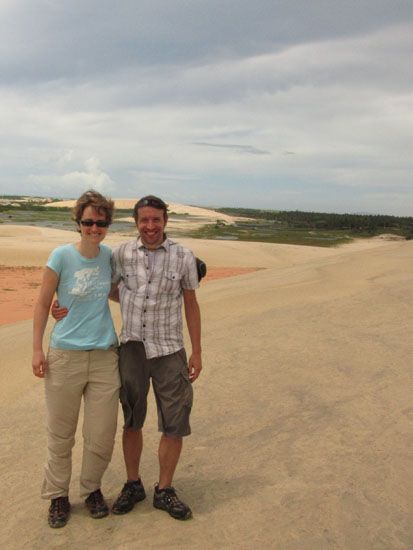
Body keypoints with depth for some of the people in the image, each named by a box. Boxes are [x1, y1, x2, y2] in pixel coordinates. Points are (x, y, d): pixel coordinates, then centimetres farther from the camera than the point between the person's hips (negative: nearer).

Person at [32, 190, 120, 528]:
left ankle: (92, 489, 34)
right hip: (65, 356, -3)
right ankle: (58, 496, 32)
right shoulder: (62, 256, -8)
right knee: (61, 435, 11)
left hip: (104, 355, 3)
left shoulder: (109, 255, 3)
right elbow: (43, 304, -2)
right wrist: (37, 349, -4)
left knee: (102, 437, 8)